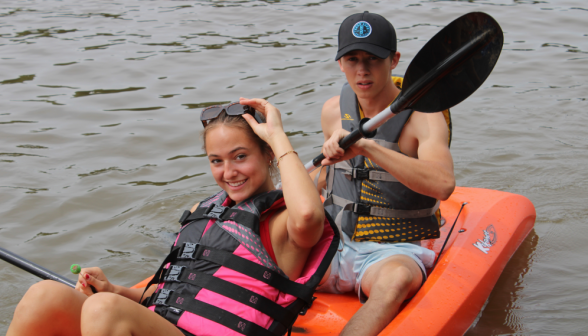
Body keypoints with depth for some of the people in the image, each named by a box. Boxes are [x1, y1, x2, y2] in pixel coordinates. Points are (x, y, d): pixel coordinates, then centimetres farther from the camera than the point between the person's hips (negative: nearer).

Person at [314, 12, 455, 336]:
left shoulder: (422, 116, -12)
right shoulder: (334, 110, 5)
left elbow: (443, 184, -33)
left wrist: (367, 146, -38)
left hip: (394, 251, -5)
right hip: (335, 246, 5)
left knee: (396, 279, -40)